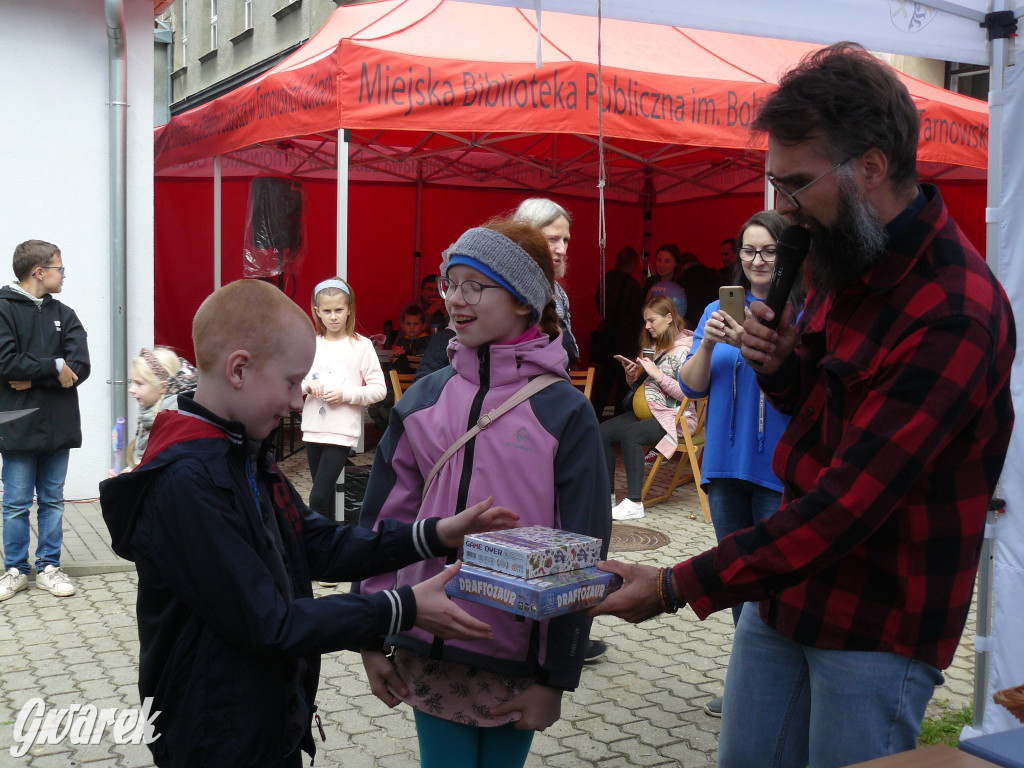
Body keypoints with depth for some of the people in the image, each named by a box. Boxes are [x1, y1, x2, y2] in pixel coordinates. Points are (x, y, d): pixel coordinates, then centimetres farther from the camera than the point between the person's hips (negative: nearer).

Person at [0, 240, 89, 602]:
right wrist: (55, 368, -12)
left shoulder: (64, 315, 9)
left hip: (58, 426, 4)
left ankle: (49, 567, 21)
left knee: (53, 501, 11)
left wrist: (33, 378, -14)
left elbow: (80, 367, -3)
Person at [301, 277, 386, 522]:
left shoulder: (361, 346, -4)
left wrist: (345, 394, -17)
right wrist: (306, 385, -11)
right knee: (324, 496, 14)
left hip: (342, 431, -4)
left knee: (318, 497, -12)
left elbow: (379, 390, -5)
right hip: (313, 428, 4)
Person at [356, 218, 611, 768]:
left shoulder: (564, 411, -8)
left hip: (517, 657, -2)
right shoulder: (424, 398, 2)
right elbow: (384, 520, 7)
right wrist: (373, 638, 5)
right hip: (427, 650, 3)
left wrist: (556, 678, -6)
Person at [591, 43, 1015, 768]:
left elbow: (845, 505, -27)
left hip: (878, 624, -8)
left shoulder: (954, 316, -25)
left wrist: (677, 588, -24)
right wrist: (782, 365, -5)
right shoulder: (847, 263, 4)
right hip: (785, 587, 8)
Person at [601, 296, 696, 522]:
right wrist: (632, 375, 1)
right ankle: (607, 493, -2)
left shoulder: (684, 349, -11)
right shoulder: (654, 345, 15)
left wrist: (658, 374, -21)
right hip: (648, 409, 8)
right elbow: (640, 385, 23)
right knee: (603, 432, -11)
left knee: (630, 434, -31)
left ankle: (634, 504, -27)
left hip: (676, 416, -8)